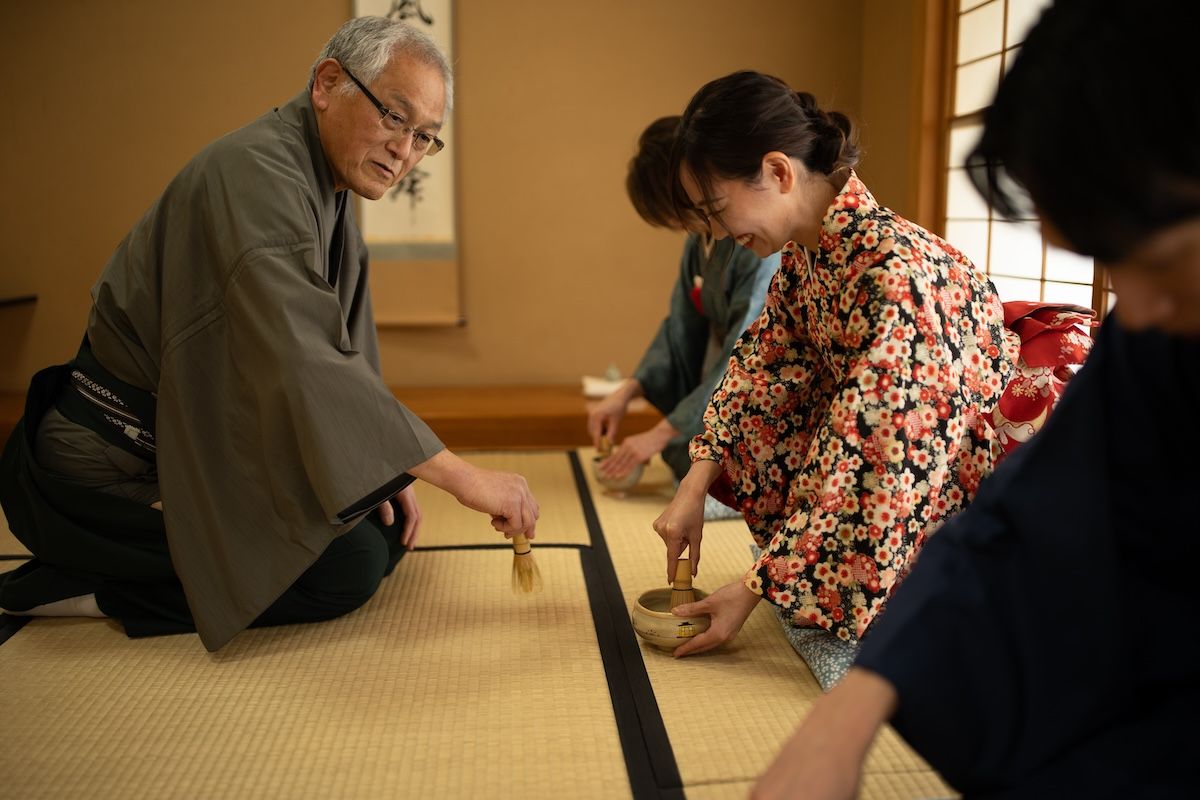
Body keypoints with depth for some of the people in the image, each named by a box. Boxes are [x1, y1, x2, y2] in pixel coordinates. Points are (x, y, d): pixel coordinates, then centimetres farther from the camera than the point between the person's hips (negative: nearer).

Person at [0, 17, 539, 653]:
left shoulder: (331, 191, 9)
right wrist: (462, 477, -34)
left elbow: (341, 354, 13)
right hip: (117, 473, -10)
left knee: (384, 528, 8)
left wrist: (382, 472, 1)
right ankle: (89, 587, -6)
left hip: (203, 450, 10)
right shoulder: (256, 171, -23)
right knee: (348, 565, -20)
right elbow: (301, 364, -35)